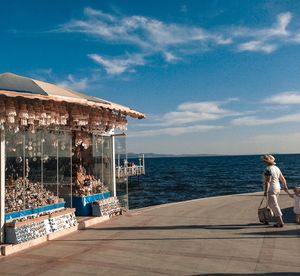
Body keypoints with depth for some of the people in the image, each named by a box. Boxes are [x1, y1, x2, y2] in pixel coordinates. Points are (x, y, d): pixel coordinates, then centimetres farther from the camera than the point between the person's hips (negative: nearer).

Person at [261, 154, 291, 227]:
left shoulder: (268, 169, -18)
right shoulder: (276, 168, 10)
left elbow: (267, 181, -24)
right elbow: (283, 179, 15)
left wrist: (265, 191, -25)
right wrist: (285, 188, 23)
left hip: (270, 190, -9)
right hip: (277, 189, 9)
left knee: (274, 206, -3)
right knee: (274, 205, 20)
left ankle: (280, 222, -1)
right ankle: (279, 221, 28)